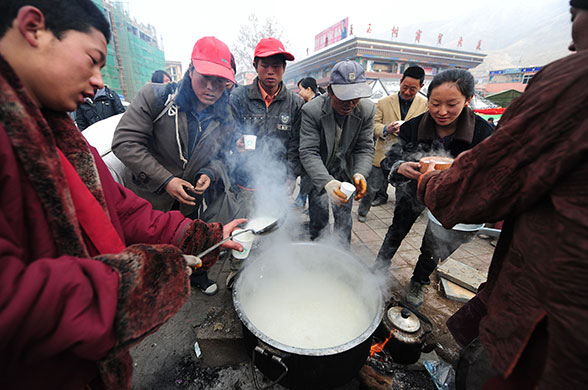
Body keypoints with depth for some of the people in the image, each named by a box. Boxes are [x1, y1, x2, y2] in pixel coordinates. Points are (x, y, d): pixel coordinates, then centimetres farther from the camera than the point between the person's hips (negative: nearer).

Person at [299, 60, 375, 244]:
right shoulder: (311, 110, -23)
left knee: (344, 218, 13)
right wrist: (327, 182, -42)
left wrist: (360, 173, -31)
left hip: (345, 173, 3)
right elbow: (308, 152, -28)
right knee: (319, 220, 5)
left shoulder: (367, 110, -13)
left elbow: (365, 148, -10)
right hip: (318, 174, -2)